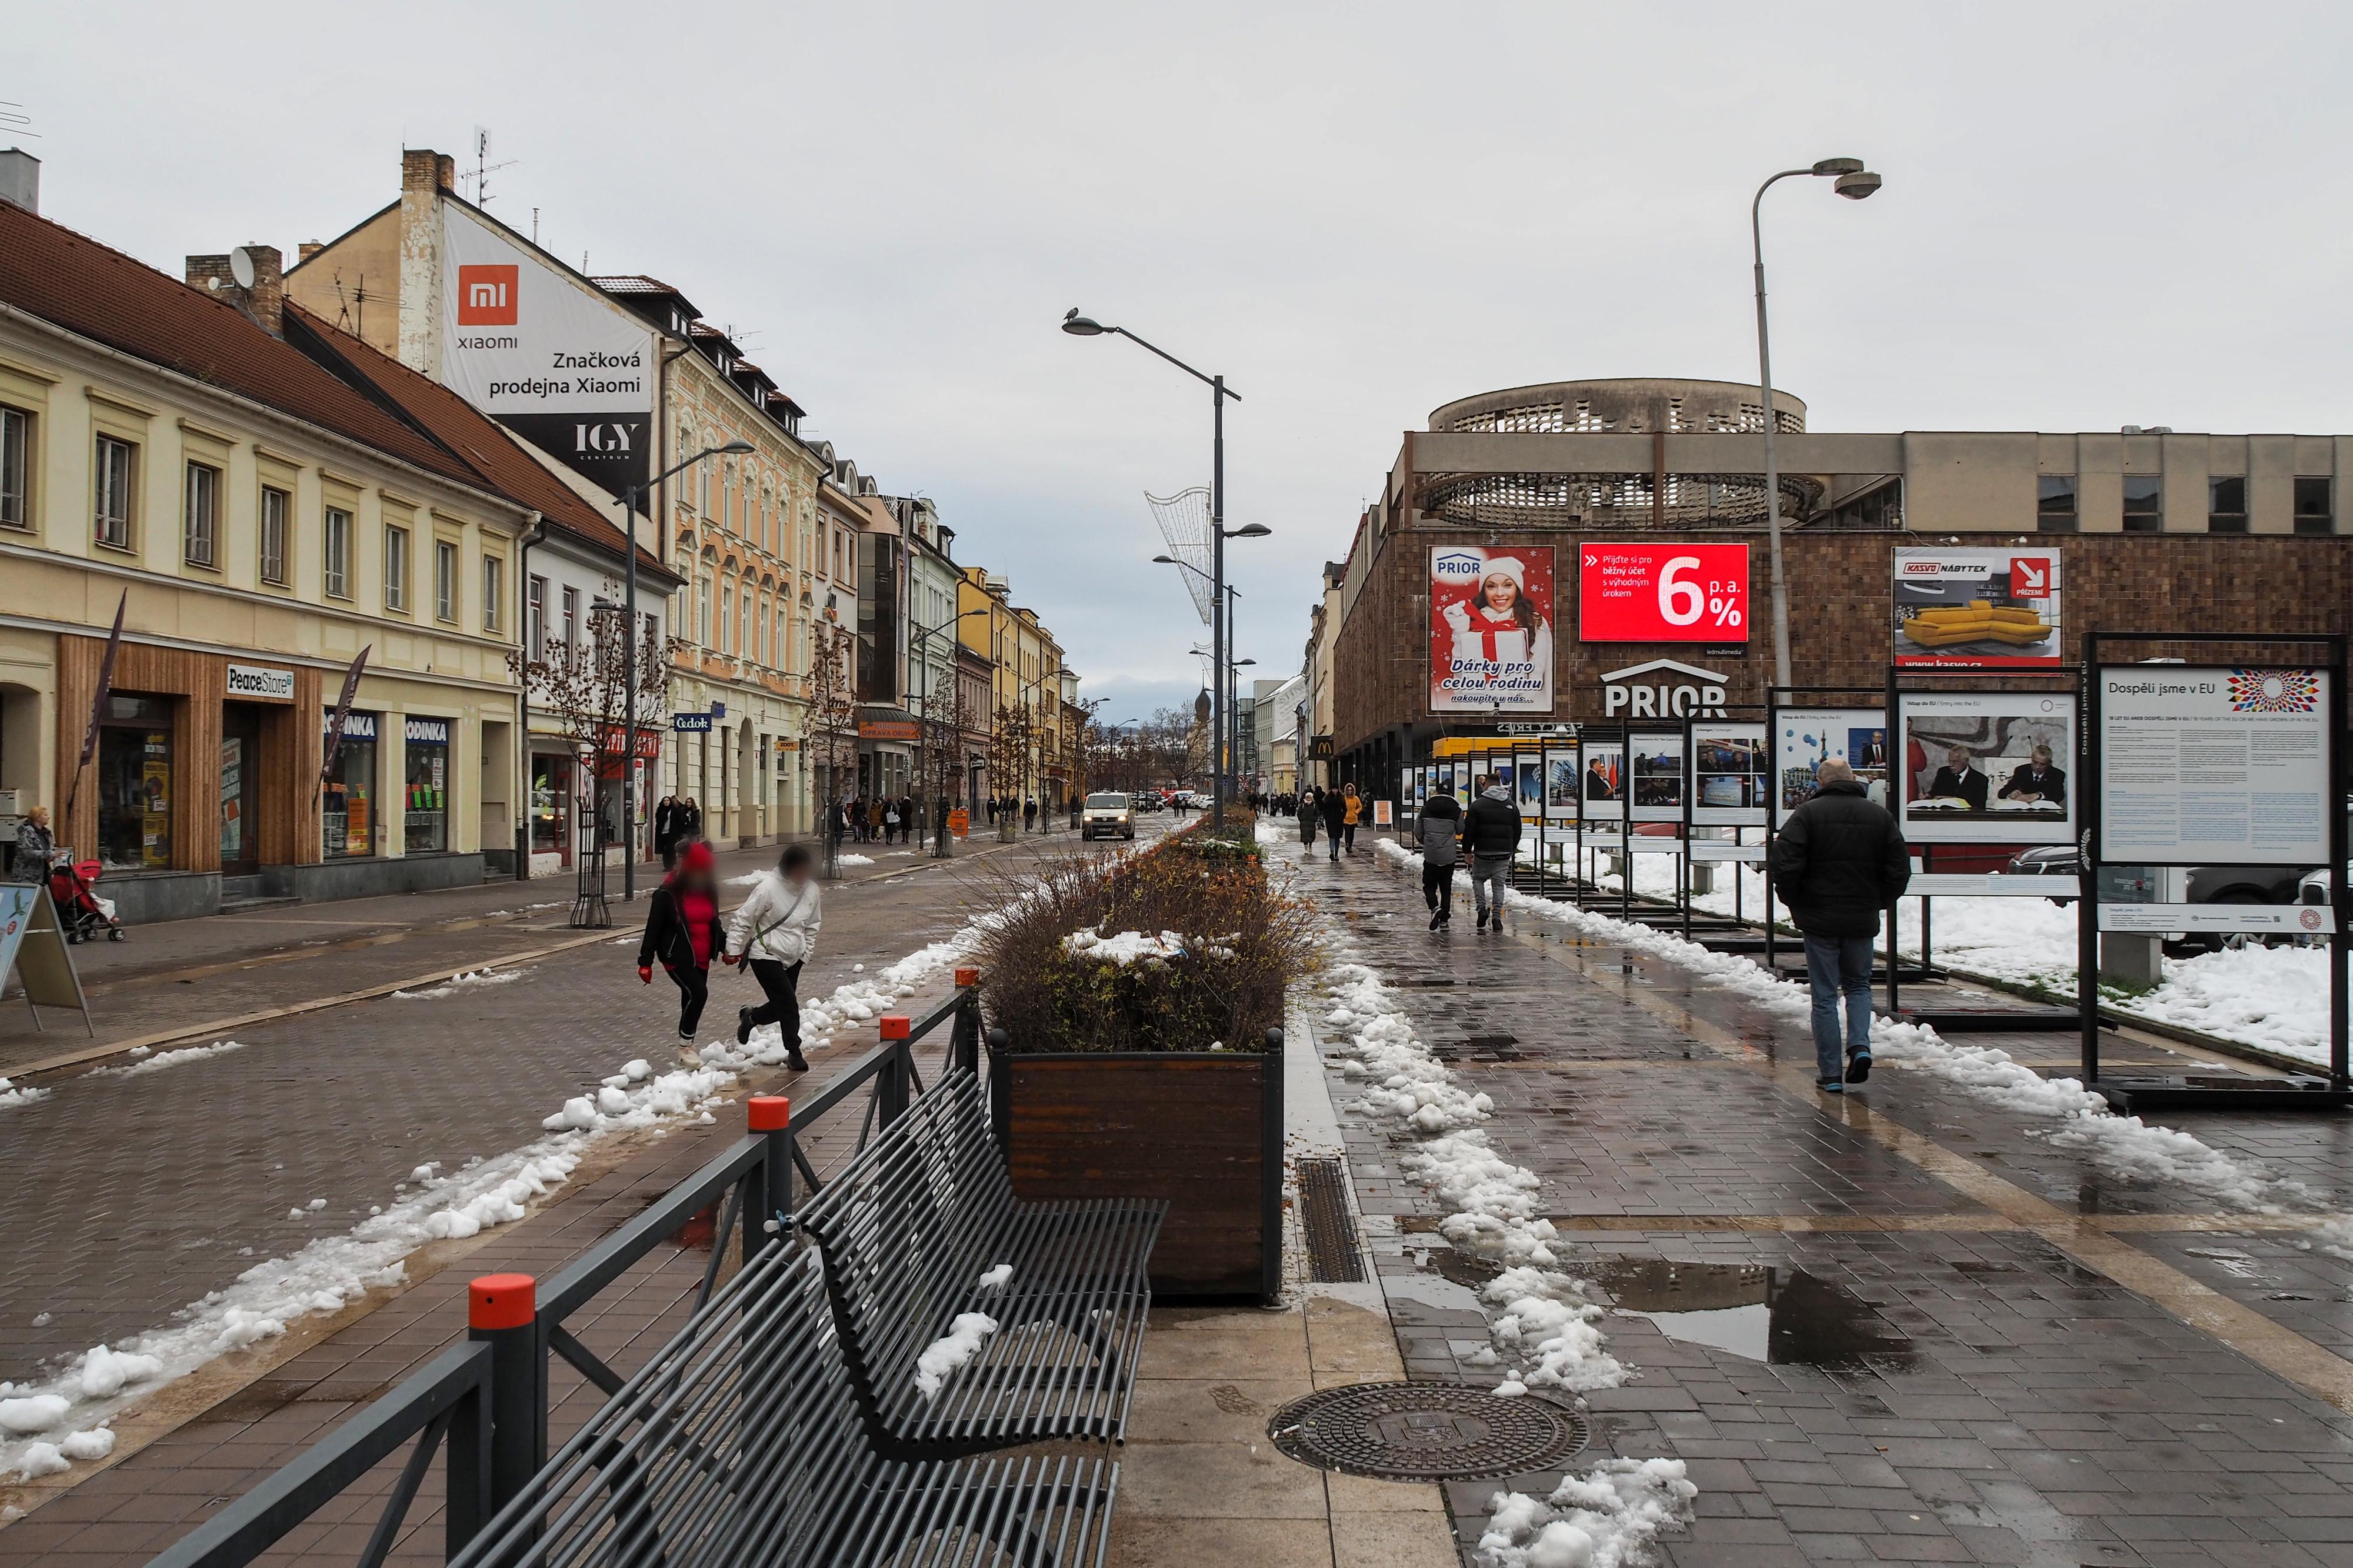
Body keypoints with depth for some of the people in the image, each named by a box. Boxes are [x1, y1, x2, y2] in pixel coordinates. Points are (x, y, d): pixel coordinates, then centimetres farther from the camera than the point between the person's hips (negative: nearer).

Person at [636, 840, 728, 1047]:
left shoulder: (708, 892, 7)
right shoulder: (667, 894, -12)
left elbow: (714, 924, 20)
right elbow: (653, 929, -9)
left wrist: (725, 946, 7)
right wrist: (646, 962, -9)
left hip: (702, 958, 6)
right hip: (677, 957, -6)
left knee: (692, 999, 10)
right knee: (698, 993, -20)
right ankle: (685, 1044, -9)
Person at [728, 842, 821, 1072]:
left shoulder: (811, 891, -1)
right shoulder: (768, 888, -20)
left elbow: (811, 927, 14)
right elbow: (743, 920, -13)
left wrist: (806, 953, 11)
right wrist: (734, 950, -12)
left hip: (793, 958, 7)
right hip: (766, 956, -7)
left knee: (782, 1006, 11)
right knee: (788, 1004, -9)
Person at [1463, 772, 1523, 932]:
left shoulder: (1477, 805, -5)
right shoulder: (1511, 806, 8)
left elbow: (1469, 831, -6)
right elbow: (1517, 831, 13)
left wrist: (1467, 850, 3)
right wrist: (1512, 850, 23)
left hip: (1483, 853, -3)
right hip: (1504, 853, 3)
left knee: (1478, 879, 16)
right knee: (1499, 884, 8)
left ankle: (1482, 909, -1)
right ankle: (1497, 917, 2)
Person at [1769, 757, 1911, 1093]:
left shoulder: (1808, 813, -8)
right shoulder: (1879, 815, 4)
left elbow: (1785, 864, -15)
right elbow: (1900, 870, 4)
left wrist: (1794, 902, 2)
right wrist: (1878, 901, 17)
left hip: (1819, 918, -3)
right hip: (1863, 919, 3)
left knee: (1825, 996, 4)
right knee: (1859, 986, 21)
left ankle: (1830, 1073, 5)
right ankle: (1860, 1046, -2)